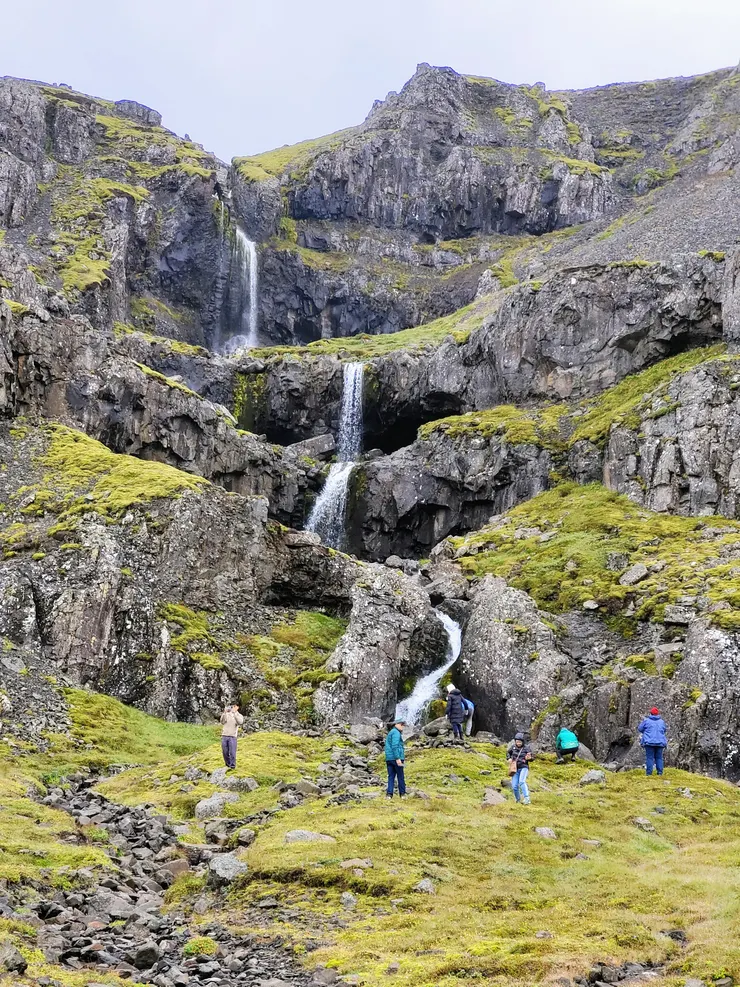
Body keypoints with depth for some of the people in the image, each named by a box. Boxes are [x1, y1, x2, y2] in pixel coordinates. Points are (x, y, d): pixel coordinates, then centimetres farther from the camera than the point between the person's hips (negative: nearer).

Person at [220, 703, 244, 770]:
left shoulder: (239, 716, 5)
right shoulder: (227, 714, 9)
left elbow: (240, 722, -17)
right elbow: (222, 721, -6)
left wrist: (235, 712, -22)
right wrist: (225, 712, -18)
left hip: (232, 737, -2)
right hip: (224, 736, 2)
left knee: (232, 753, -6)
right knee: (225, 752, 6)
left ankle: (232, 766, 5)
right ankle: (228, 765, 21)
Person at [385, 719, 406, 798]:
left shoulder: (390, 732, 22)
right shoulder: (396, 733, -9)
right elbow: (395, 746, -20)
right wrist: (397, 758, -24)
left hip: (389, 758, 8)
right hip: (396, 758, -8)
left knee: (391, 777, 4)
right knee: (400, 777, 4)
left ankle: (389, 794, -7)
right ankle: (402, 794, 10)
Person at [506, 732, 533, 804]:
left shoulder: (526, 748, -8)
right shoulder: (513, 747, 1)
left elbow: (531, 758, -2)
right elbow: (508, 752, 21)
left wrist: (528, 758, -25)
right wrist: (509, 758, 3)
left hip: (524, 767, -4)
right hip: (515, 768, 4)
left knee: (522, 782, -29)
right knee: (514, 786, 0)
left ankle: (526, 798, -32)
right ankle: (518, 800, 22)